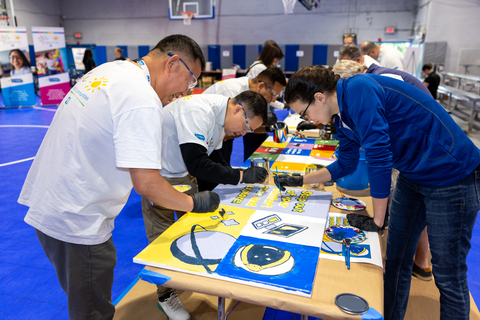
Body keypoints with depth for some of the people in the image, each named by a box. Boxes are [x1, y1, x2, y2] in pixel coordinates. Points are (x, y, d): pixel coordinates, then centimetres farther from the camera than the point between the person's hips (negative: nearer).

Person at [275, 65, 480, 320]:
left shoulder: (358, 91, -24)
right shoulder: (343, 118, 4)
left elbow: (379, 156, -28)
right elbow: (345, 165, 16)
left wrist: (377, 221, -19)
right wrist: (300, 180, 17)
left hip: (452, 175, -9)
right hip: (413, 176, 9)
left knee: (448, 277, 3)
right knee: (395, 260, 15)